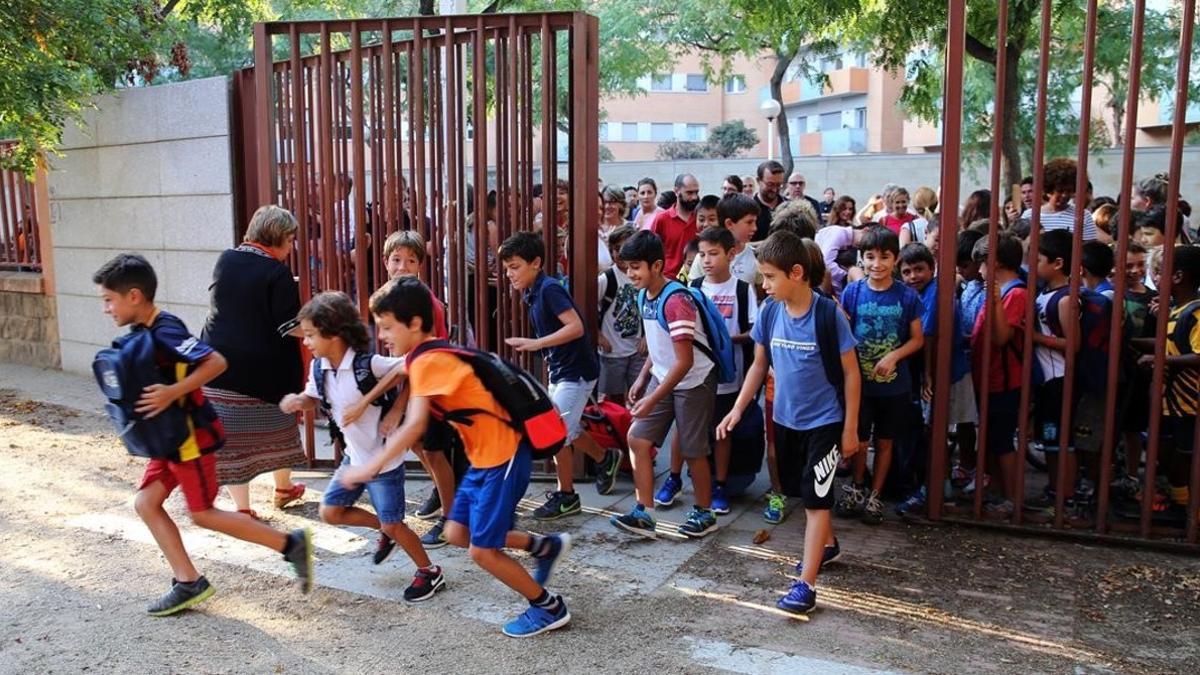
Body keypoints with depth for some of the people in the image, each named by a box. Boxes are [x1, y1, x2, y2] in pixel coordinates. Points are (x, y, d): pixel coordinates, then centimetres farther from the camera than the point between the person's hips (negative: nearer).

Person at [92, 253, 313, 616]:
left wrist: (172, 393, -32)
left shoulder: (164, 331, -22)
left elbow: (216, 362, -30)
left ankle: (291, 544, 5)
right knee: (146, 502, 8)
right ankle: (188, 582, 15)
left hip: (193, 435, -9)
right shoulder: (141, 332, 7)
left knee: (203, 514, -1)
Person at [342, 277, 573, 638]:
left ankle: (550, 608, 17)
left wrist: (371, 468, -29)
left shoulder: (428, 361, -20)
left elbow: (415, 426, -30)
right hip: (485, 456, 10)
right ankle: (546, 546, 26)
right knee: (457, 533, 13)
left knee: (482, 551, -1)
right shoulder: (425, 358, 9)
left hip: (503, 457, -10)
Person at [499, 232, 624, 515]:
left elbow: (576, 327, -29)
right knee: (567, 429, 20)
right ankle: (605, 459, 42)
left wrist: (536, 343, -32)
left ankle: (566, 497, 12)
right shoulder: (532, 294, 6)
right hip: (560, 370, 10)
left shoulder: (549, 289, -20)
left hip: (576, 371, -10)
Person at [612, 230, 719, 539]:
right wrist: (642, 378, 10)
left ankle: (705, 513, 24)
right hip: (664, 378, 8)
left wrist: (653, 399, -27)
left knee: (692, 451, 3)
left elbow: (685, 361, -26)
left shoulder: (676, 301, -25)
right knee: (638, 439, 1)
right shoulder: (643, 296, 2)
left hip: (694, 382, -8)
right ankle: (644, 514, 7)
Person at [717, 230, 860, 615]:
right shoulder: (770, 312, -5)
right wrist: (737, 410, 2)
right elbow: (760, 365, 7)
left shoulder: (828, 315, -19)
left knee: (816, 497, -4)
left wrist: (850, 429, -9)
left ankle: (806, 585, -1)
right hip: (786, 419, 6)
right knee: (807, 491, 21)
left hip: (824, 421, -6)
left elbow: (851, 372, -11)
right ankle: (827, 545, 44)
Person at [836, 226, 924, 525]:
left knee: (884, 442, 13)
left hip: (894, 385, 1)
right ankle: (856, 487, 34)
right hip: (859, 382, 0)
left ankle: (874, 495, 30)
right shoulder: (852, 292, -6)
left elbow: (917, 339, -1)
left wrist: (893, 356, -17)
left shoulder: (907, 296, -6)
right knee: (859, 441, 9)